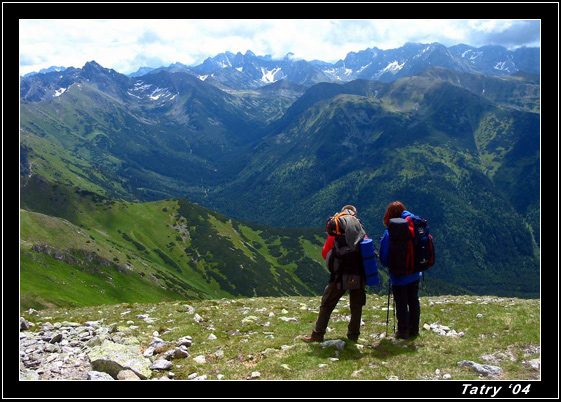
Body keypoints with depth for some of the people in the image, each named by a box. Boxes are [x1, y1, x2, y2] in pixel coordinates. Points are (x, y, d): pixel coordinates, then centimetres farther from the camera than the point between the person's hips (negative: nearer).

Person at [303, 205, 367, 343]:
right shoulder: (361, 230, 7)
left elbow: (325, 253, 4)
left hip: (340, 276, -2)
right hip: (359, 275, 2)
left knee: (326, 305, 8)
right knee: (356, 307, 15)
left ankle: (317, 335, 8)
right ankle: (353, 336, 16)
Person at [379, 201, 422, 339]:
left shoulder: (389, 234, -17)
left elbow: (384, 259, -12)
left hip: (398, 276, -4)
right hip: (414, 274, 4)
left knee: (401, 304, 6)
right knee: (413, 301, 14)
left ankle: (403, 331, 14)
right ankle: (414, 329, 24)